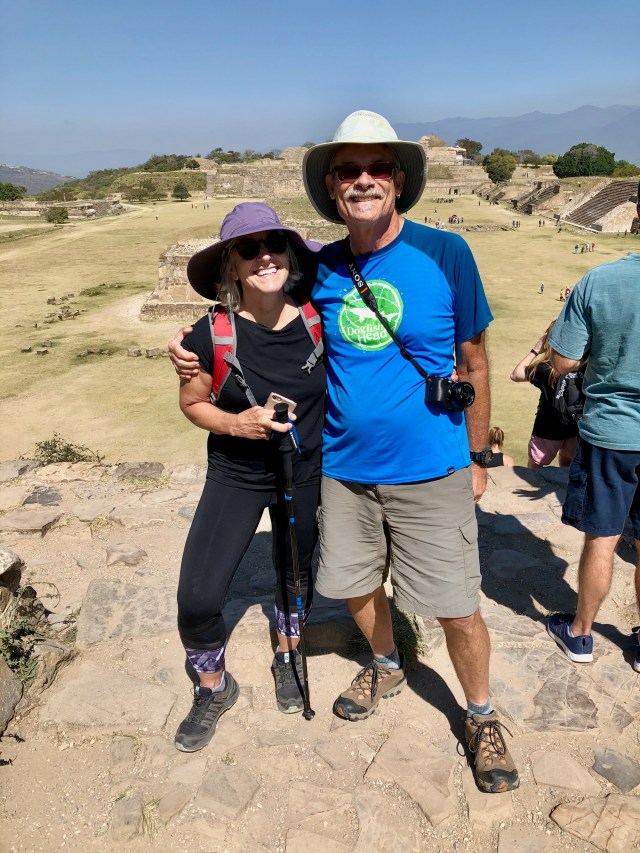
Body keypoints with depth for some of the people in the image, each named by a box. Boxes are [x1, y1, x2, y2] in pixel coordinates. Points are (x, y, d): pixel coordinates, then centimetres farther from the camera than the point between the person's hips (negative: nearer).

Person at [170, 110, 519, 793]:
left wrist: (477, 456, 3)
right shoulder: (320, 269, -1)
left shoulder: (444, 254, -9)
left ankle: (481, 718, 34)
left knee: (456, 606, 5)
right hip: (343, 467, 4)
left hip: (430, 470, -3)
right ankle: (386, 669, 51)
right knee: (356, 584, 19)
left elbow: (473, 363, -1)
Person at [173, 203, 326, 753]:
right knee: (197, 597, -8)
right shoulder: (212, 334, -18)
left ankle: (288, 657, 52)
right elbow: (192, 403, -4)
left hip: (306, 474, 2)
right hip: (236, 476, -1)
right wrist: (236, 423, -22)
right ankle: (214, 688, 23)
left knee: (295, 577, 21)